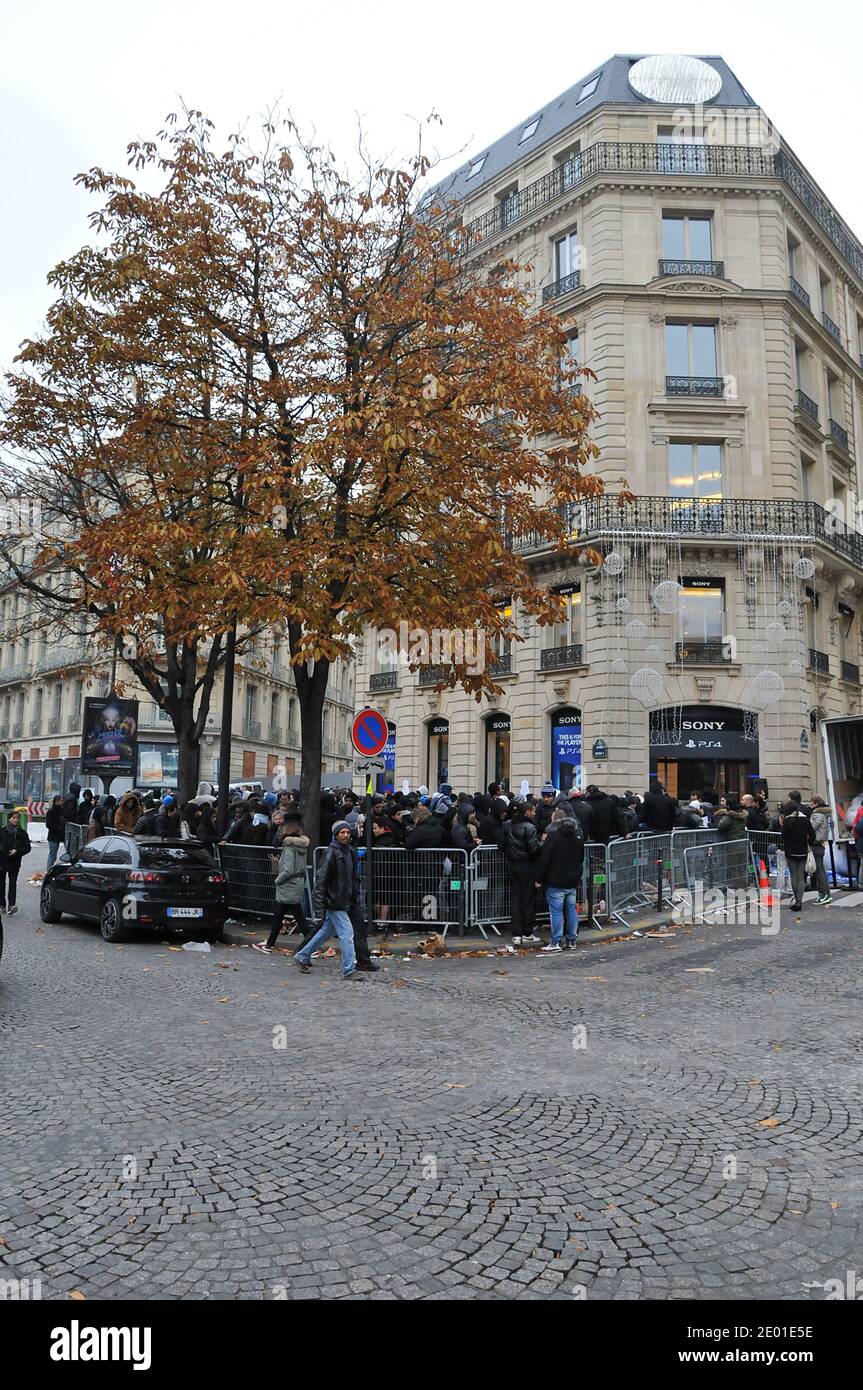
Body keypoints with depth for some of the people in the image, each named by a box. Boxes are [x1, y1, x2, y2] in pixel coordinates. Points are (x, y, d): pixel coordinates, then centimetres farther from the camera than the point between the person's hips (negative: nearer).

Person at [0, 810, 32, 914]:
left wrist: (17, 851, -11)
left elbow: (28, 847, 3)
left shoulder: (22, 833, 3)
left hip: (15, 862, 0)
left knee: (13, 883, -7)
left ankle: (12, 905, -15)